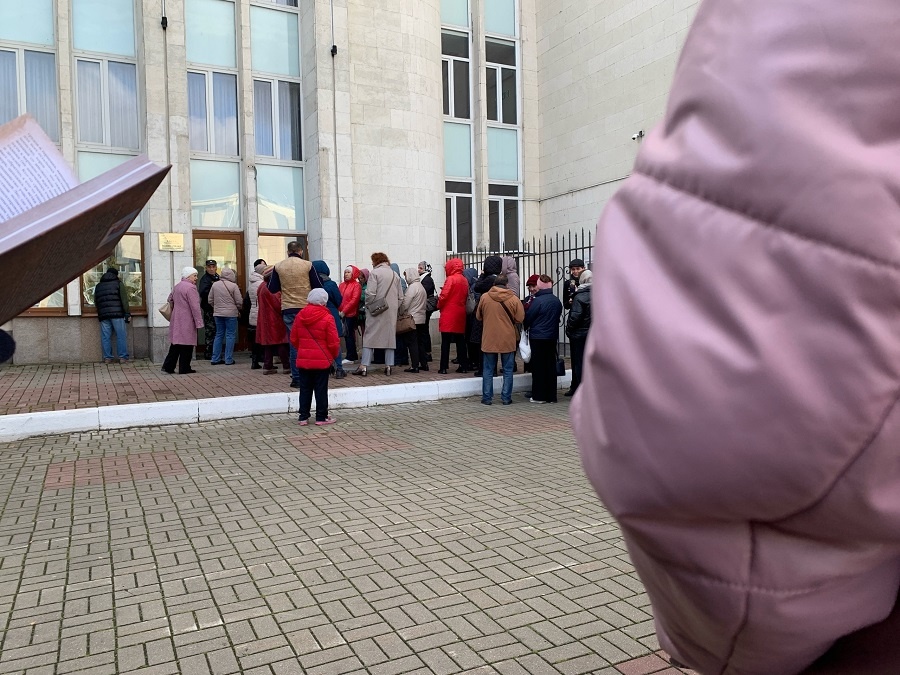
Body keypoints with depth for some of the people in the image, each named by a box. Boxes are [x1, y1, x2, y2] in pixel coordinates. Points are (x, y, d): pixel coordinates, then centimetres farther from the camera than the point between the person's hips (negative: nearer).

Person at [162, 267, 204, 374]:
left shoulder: (177, 286, 14)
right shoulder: (190, 288, -14)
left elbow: (170, 299, 28)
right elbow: (195, 307, -18)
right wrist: (199, 323, -16)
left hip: (176, 320, 9)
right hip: (187, 322, -9)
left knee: (176, 343, 13)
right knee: (186, 345, -1)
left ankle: (168, 366, 11)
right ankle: (184, 368, 3)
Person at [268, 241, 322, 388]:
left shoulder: (278, 267, 2)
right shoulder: (308, 265, -4)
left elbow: (272, 289, 7)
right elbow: (318, 287, -2)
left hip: (288, 310, 2)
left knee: (294, 343, 7)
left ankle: (296, 377, 7)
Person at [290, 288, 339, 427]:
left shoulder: (300, 315, 2)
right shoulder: (327, 318, -13)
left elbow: (293, 339, 9)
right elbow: (333, 342, -11)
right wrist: (334, 355, 7)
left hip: (303, 359, 4)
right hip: (322, 360, -4)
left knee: (305, 389, 11)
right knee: (321, 389, 4)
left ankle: (303, 417, 15)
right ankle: (321, 417, 9)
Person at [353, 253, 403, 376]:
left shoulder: (374, 272, -6)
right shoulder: (395, 275, 11)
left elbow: (370, 293, -15)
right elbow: (401, 297, 11)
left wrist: (368, 306, -1)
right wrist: (394, 308, 16)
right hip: (392, 312, 5)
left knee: (369, 337, 0)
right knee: (390, 336, 10)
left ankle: (364, 366, -3)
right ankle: (389, 365, 10)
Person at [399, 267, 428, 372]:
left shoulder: (412, 287, -13)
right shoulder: (421, 286, 15)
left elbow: (405, 304, -15)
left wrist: (400, 313, -1)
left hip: (412, 318, -9)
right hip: (421, 318, 9)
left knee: (412, 342, -5)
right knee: (420, 342, 13)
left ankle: (414, 366, -5)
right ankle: (424, 364, 17)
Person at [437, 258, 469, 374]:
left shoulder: (451, 279, -12)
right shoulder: (464, 280, 7)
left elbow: (443, 295, -14)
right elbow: (466, 295, 11)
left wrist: (439, 305, 2)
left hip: (448, 314, -6)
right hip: (460, 313, 6)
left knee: (445, 341, -2)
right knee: (460, 340, 12)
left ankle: (444, 367, -2)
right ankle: (464, 366, 14)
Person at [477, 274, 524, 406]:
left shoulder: (484, 297, -5)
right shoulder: (514, 299, -8)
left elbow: (478, 317, 6)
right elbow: (520, 319, -4)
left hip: (489, 339, 1)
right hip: (508, 340, -1)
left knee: (488, 370, 10)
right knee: (507, 370, 10)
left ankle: (487, 397, 12)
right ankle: (506, 398, 11)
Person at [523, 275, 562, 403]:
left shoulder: (537, 301, -16)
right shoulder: (557, 301, 3)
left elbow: (527, 318, -9)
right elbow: (558, 316, 12)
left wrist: (526, 327, 10)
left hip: (538, 337, -6)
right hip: (552, 336, 6)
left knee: (538, 366, 2)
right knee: (551, 365, 11)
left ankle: (539, 396, 5)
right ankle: (551, 396, 15)